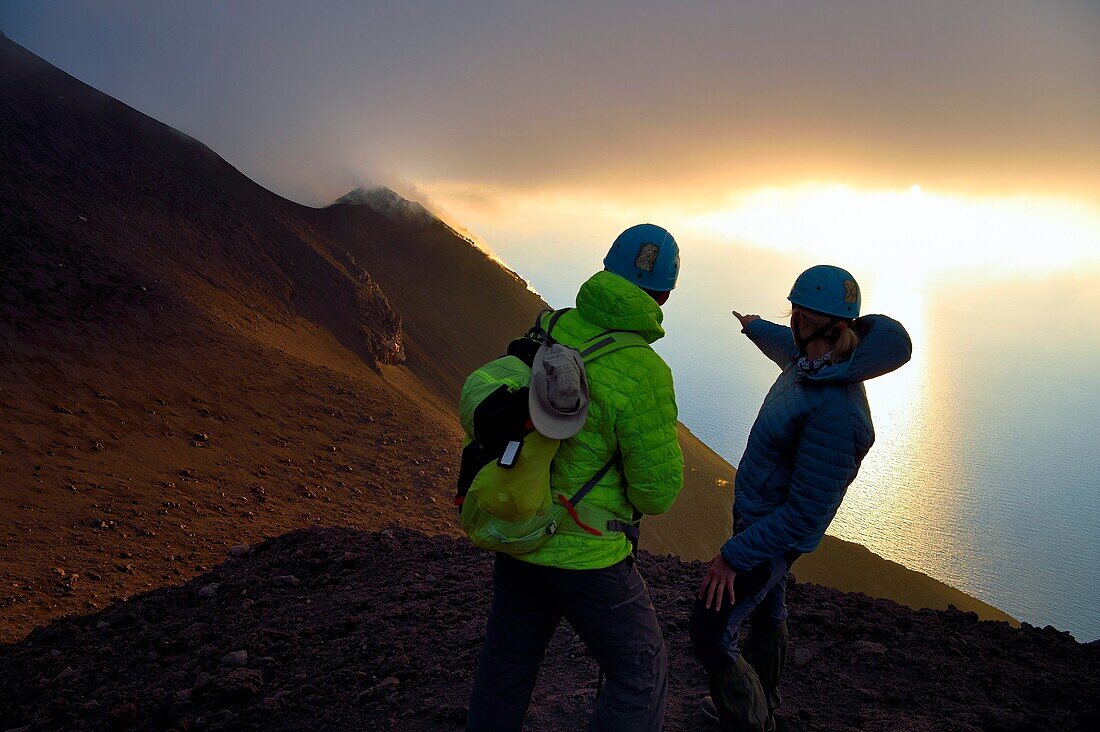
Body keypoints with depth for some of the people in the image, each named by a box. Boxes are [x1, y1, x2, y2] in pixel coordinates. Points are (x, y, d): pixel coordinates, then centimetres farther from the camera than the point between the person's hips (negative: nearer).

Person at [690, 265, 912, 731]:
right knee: (765, 610, 26)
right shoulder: (811, 360, -9)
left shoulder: (836, 408, -37)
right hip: (756, 510, 10)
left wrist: (733, 555, -26)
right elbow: (787, 346, 21)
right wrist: (755, 327, 41)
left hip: (776, 531, -10)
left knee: (711, 632, -6)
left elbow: (806, 514, -32)